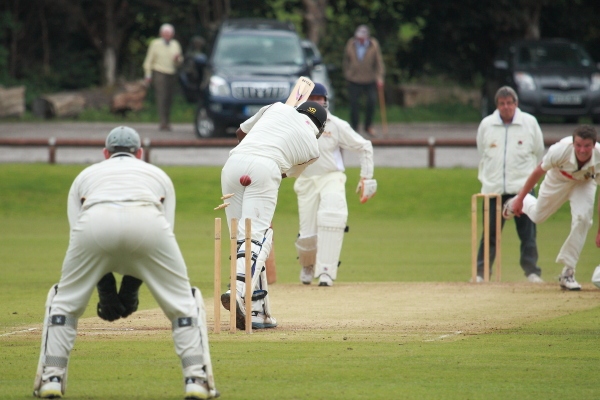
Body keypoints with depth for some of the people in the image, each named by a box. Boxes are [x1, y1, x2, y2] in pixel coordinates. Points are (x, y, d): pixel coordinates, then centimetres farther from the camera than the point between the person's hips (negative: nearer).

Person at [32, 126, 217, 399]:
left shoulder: (86, 175, 40)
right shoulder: (158, 175, 40)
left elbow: (76, 230, 28)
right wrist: (132, 285, 29)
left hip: (95, 222, 0)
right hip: (148, 221, 0)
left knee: (64, 300, 23)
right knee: (184, 301, 16)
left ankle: (51, 378, 13)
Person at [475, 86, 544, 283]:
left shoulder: (530, 123, 4)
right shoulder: (486, 125, 6)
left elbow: (538, 153, 13)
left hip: (522, 187, -1)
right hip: (494, 188, 1)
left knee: (528, 232, -5)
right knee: (490, 233, -2)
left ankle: (532, 271, 0)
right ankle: (481, 272, 6)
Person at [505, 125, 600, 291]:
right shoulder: (560, 151, -40)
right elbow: (538, 172, -21)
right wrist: (520, 198, -11)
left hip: (584, 183, 0)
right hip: (558, 180, 0)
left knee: (582, 217, -25)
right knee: (538, 216, 20)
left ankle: (567, 272, -13)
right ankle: (520, 202, 59)